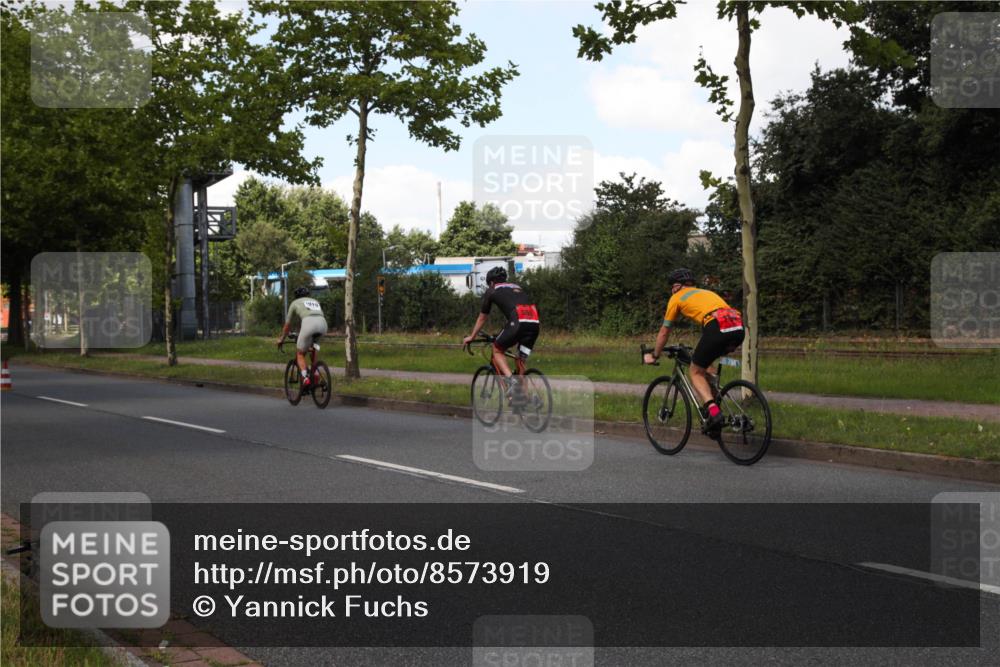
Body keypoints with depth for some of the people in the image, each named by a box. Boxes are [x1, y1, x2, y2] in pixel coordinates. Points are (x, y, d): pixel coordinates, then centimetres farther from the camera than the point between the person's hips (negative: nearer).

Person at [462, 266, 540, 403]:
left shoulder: (492, 291, 21)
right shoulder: (516, 287, 36)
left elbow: (482, 318, 29)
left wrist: (471, 337, 44)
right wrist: (506, 334, 59)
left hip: (518, 322, -5)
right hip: (534, 323, 5)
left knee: (497, 350, 15)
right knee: (520, 359, 19)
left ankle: (512, 381, -4)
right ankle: (522, 393, 13)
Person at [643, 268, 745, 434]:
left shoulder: (677, 298, 20)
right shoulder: (706, 292, 37)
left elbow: (664, 332, 26)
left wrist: (654, 355, 40)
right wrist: (701, 351, 60)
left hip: (718, 327, -6)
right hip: (739, 328, 6)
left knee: (696, 372, 11)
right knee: (703, 363, 30)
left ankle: (713, 412, -9)